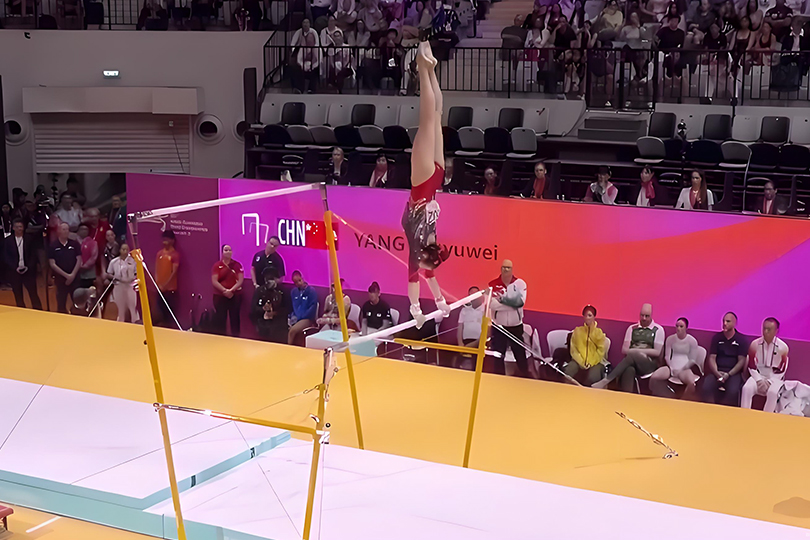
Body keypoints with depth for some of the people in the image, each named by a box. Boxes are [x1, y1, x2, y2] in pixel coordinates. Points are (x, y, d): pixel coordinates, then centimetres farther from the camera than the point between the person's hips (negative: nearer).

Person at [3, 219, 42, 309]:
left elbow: (33, 255, 2)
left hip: (28, 270, -1)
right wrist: (15, 268, -10)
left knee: (33, 293, -3)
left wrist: (28, 267, -10)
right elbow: (6, 257, 1)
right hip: (14, 271, 1)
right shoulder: (7, 241, 4)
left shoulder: (29, 240, 3)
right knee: (18, 295, 5)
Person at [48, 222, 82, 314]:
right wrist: (66, 275, -11)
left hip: (74, 278, 1)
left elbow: (79, 260, 2)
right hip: (60, 279, -1)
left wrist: (73, 275, -9)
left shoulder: (74, 244, 2)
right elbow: (52, 264, -5)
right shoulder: (53, 246, -2)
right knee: (61, 305, 4)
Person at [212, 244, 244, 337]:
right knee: (220, 319, -1)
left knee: (235, 318, 3)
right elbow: (214, 281, -5)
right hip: (220, 296, 0)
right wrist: (224, 290, -17)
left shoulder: (237, 265, 4)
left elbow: (241, 280, -3)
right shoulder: (217, 265, 2)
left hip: (235, 296, 0)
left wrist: (231, 290, -16)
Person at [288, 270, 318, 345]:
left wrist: (300, 318, -13)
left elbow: (313, 307, -10)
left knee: (293, 330, -30)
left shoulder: (311, 291, -6)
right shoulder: (294, 291, 12)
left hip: (307, 319, -5)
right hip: (296, 318, 5)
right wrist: (293, 317, -2)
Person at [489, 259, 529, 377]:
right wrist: (512, 302, -22)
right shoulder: (493, 284, -7)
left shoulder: (520, 283, -5)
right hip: (498, 326, 0)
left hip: (516, 326, 0)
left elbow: (521, 301, -19)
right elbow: (492, 304, -19)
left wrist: (503, 299, -26)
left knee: (520, 355, 6)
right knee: (498, 357, 7)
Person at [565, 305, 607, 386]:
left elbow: (601, 350, 1)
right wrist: (581, 362, -10)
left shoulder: (599, 332, 10)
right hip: (579, 361, 1)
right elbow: (573, 349, 5)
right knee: (567, 373, -30)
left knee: (592, 378, -35)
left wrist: (591, 363, -12)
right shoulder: (577, 330, 12)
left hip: (595, 362, -1)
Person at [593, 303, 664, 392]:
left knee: (632, 355, -36)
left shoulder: (658, 330, 6)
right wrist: (638, 352, -9)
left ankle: (605, 381, -40)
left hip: (649, 364, -2)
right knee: (628, 370, -39)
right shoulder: (632, 328, 15)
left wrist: (638, 351, -5)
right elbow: (624, 350, 10)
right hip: (631, 362, 2)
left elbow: (657, 352, 0)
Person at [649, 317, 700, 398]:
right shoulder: (670, 339, 8)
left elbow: (693, 360, 0)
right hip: (671, 367, 3)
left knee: (692, 383, -37)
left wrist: (681, 370, -11)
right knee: (654, 377, -26)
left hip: (685, 369, -3)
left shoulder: (692, 341, -1)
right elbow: (667, 356, 9)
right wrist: (672, 368, -7)